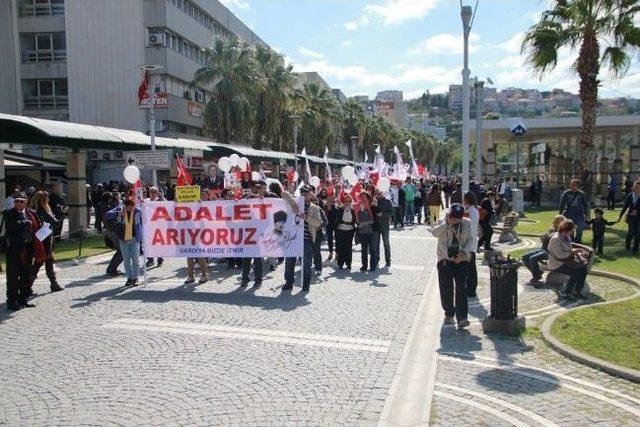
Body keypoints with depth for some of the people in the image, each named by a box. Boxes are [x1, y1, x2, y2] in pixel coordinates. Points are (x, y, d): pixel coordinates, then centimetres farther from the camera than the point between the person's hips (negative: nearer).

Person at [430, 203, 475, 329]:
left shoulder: (467, 223, 4)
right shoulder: (444, 223, -1)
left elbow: (470, 239, 6)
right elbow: (434, 233, -19)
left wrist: (464, 251, -10)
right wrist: (447, 224, -29)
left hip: (462, 259, 0)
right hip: (445, 259, 0)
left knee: (461, 288, -8)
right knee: (446, 288, 5)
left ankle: (462, 318, -9)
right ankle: (449, 314, 24)